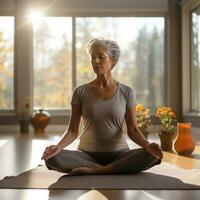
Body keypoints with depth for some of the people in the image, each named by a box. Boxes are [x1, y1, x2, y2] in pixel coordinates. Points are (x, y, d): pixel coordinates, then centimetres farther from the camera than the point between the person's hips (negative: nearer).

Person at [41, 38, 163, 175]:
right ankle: (103, 169, -18)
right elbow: (73, 130, -2)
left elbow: (132, 130, -1)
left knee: (152, 155, -29)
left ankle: (95, 170, -22)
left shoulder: (126, 92, 0)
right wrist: (58, 147, -23)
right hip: (88, 154, 0)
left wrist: (147, 145, -23)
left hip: (118, 153, 1)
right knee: (52, 158, -29)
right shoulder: (80, 92, 0)